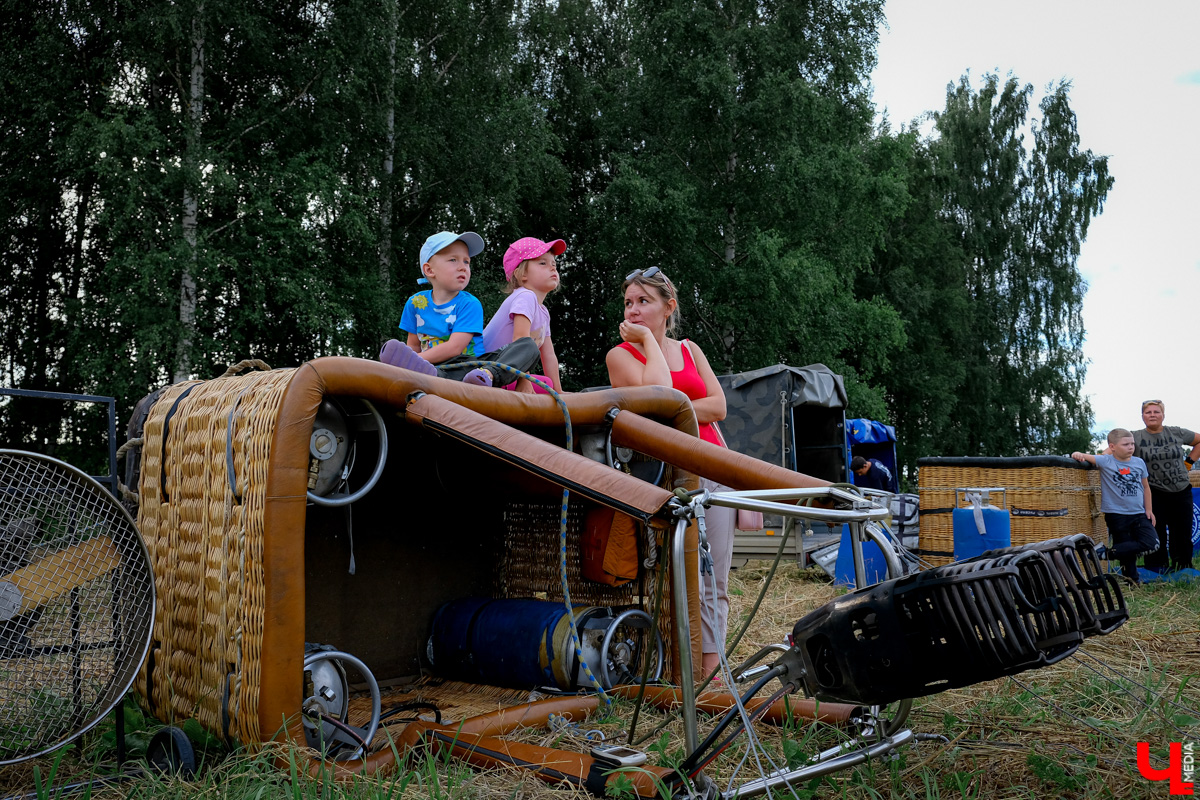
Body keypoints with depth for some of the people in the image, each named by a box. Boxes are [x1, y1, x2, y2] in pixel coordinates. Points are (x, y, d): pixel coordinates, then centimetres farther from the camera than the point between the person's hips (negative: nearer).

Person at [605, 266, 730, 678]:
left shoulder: (689, 350, 19)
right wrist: (647, 340, -4)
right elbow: (658, 393, -14)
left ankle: (711, 673, 10)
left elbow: (717, 406, 6)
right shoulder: (620, 354, 6)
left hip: (711, 466, 5)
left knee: (714, 582, 4)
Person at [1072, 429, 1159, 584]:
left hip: (1139, 514, 4)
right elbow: (1085, 457, -15)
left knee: (1152, 543, -12)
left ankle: (1107, 552, -8)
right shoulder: (1105, 461, -7)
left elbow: (1145, 487, 15)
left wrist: (1149, 510, 13)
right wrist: (1077, 454, -39)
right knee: (1126, 548, 2)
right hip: (1116, 514, -4)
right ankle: (1130, 577, 20)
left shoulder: (1139, 462, 5)